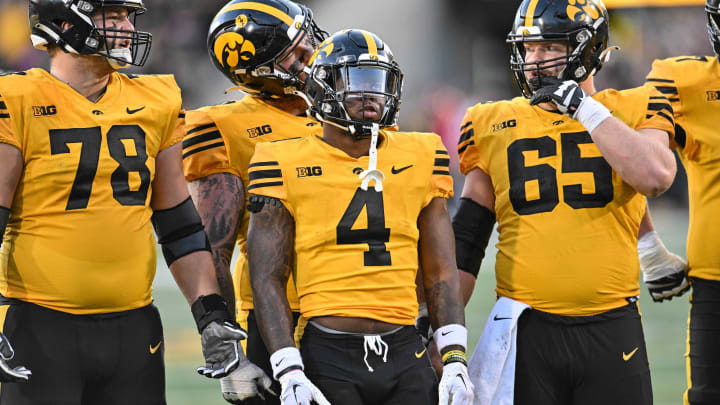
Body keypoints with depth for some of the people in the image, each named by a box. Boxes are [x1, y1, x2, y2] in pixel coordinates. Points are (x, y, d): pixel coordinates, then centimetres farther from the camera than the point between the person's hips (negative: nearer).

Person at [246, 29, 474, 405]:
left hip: (404, 354, 3)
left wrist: (455, 359, 3)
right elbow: (267, 281, -1)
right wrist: (289, 371, -11)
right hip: (328, 356, -3)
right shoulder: (288, 167, 1)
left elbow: (440, 272, 13)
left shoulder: (419, 159, 12)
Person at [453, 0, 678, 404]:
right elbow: (466, 241, 12)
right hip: (527, 335, 1)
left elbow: (656, 176, -16)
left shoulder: (631, 110, 5)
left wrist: (583, 107, -11)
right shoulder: (494, 127, 8)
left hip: (612, 332, -1)